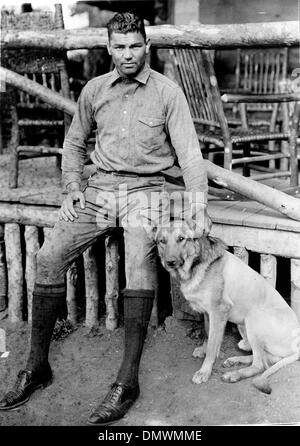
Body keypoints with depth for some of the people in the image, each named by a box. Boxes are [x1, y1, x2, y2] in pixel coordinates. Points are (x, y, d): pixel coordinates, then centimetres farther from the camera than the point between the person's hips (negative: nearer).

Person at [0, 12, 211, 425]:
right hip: (99, 186, 4)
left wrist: (199, 205, -16)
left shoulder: (167, 91, 2)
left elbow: (188, 150, -2)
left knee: (141, 259, -32)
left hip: (145, 189, -3)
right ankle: (37, 365, -2)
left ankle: (128, 379, -25)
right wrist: (73, 187, 5)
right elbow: (74, 142, 21)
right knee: (49, 257, -15)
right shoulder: (94, 90, 12)